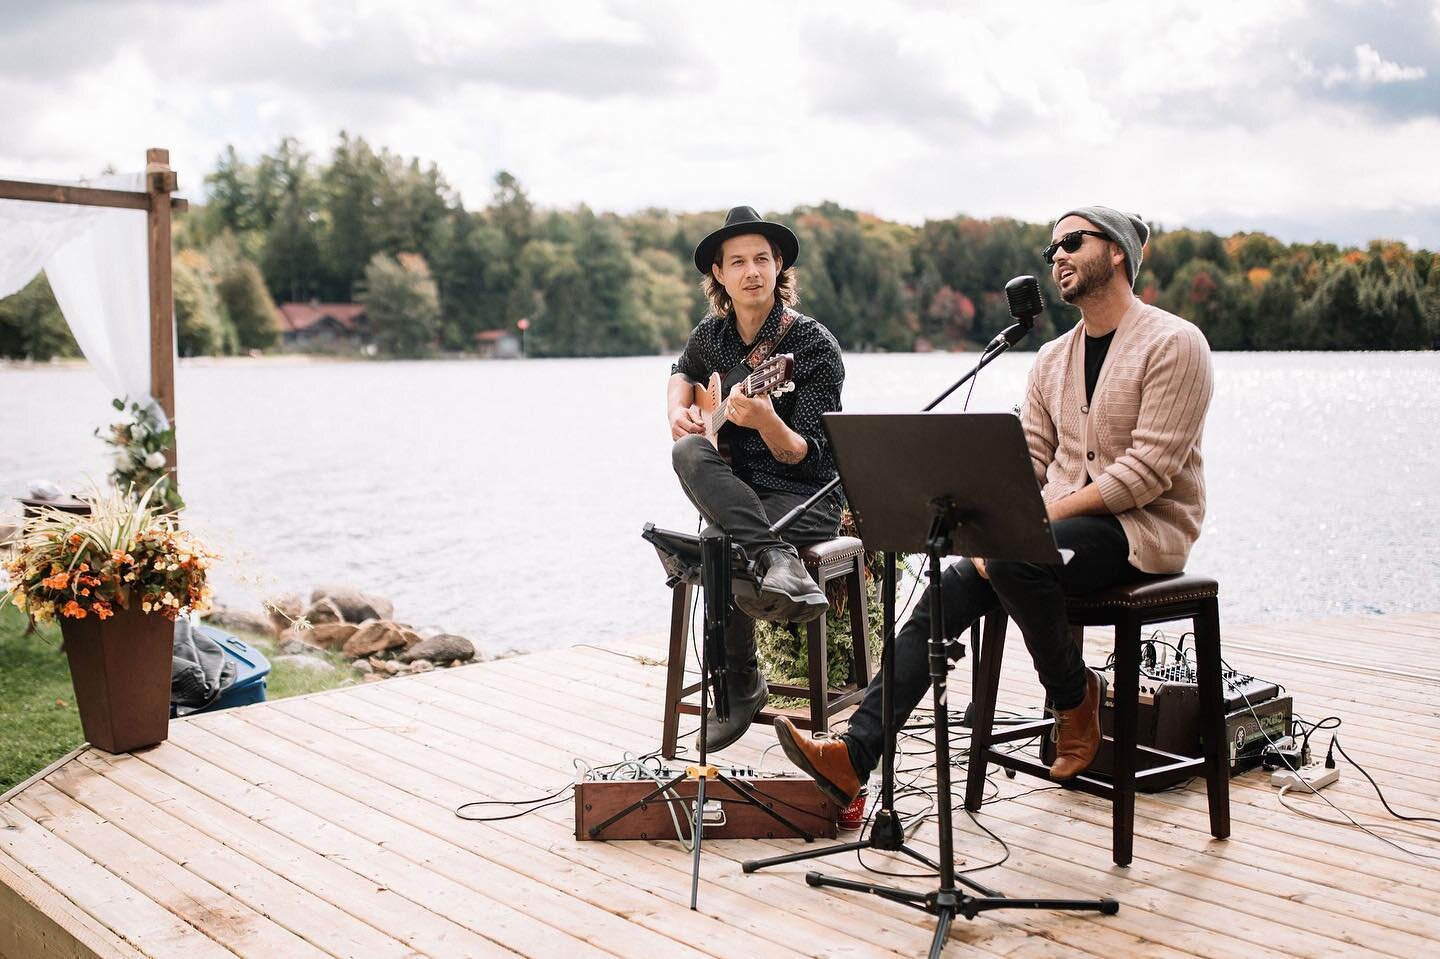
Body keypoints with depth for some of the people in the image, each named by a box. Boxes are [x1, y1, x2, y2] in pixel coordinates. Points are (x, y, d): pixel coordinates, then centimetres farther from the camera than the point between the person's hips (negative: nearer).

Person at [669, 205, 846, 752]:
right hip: (734, 495, 5)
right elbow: (683, 371, 29)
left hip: (805, 500, -5)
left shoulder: (815, 347, -12)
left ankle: (742, 688, -14)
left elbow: (807, 456, -16)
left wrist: (766, 422, -36)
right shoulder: (711, 333, 4)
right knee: (689, 451, -30)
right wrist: (677, 411, 6)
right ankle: (778, 562, -34)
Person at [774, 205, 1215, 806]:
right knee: (951, 589, -16)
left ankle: (1074, 695, -6)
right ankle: (856, 754, -22)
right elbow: (1026, 461, 9)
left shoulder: (1174, 344, -7)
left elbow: (1149, 469, -16)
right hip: (1063, 526, 7)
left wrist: (1054, 510, -20)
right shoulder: (1052, 359, 16)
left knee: (1016, 559, -33)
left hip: (1144, 529, -6)